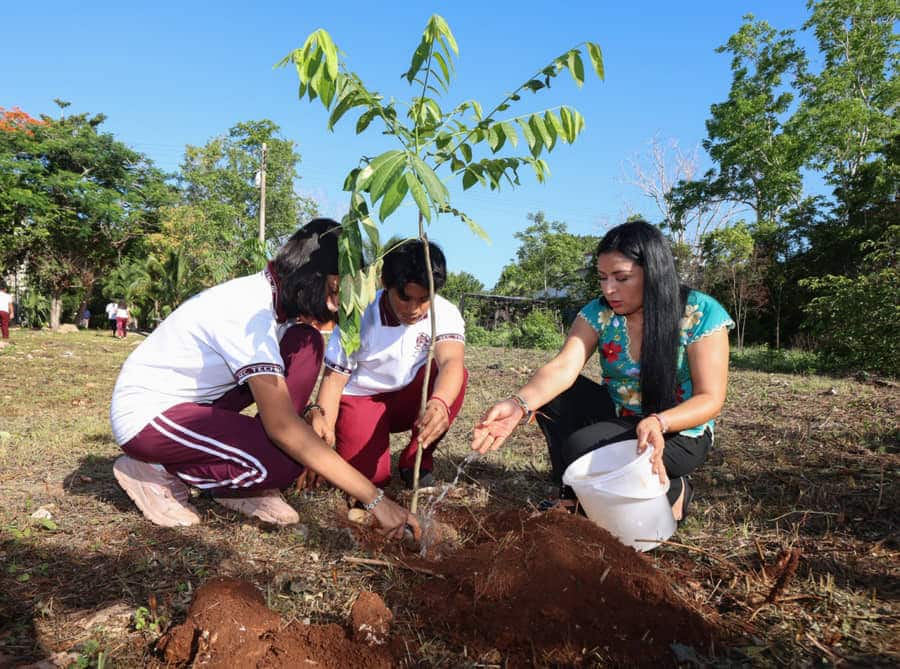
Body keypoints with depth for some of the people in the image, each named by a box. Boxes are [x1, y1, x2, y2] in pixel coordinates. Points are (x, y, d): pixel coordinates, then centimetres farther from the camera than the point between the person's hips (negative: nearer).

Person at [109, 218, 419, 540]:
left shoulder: (275, 297, -2)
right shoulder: (249, 310, -29)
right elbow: (283, 427, -33)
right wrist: (374, 498, -31)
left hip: (194, 398, 9)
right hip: (143, 414, -9)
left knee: (306, 344, -6)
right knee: (284, 461, -27)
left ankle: (241, 478, 0)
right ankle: (157, 472, -3)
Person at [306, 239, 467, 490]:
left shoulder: (446, 314, -19)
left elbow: (452, 362, -38)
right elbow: (334, 376, -18)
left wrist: (440, 403, -61)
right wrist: (321, 416, -40)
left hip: (409, 399, 2)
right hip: (361, 397, -1)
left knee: (456, 376, -29)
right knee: (368, 476, -23)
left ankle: (417, 460, -9)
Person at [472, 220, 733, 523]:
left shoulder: (700, 314, -18)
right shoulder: (599, 313, -10)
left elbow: (710, 399, -19)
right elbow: (563, 367, -25)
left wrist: (657, 422, -40)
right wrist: (519, 404, -46)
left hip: (678, 433, -4)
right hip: (617, 419, 5)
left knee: (581, 447, -28)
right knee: (551, 391, -17)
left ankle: (673, 490, -2)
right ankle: (570, 496, -5)